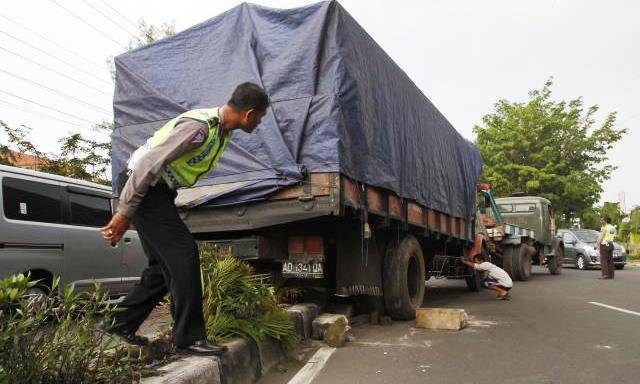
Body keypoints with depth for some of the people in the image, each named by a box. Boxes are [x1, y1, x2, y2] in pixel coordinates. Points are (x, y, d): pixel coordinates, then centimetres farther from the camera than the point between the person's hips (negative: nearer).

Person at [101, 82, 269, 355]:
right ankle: (189, 337, -5)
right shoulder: (199, 125, -24)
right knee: (184, 256, -13)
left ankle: (121, 325, 25)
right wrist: (124, 213, -21)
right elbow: (148, 162, -25)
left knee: (164, 265, 12)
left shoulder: (223, 131, 8)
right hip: (143, 190, -10)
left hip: (160, 193, 10)